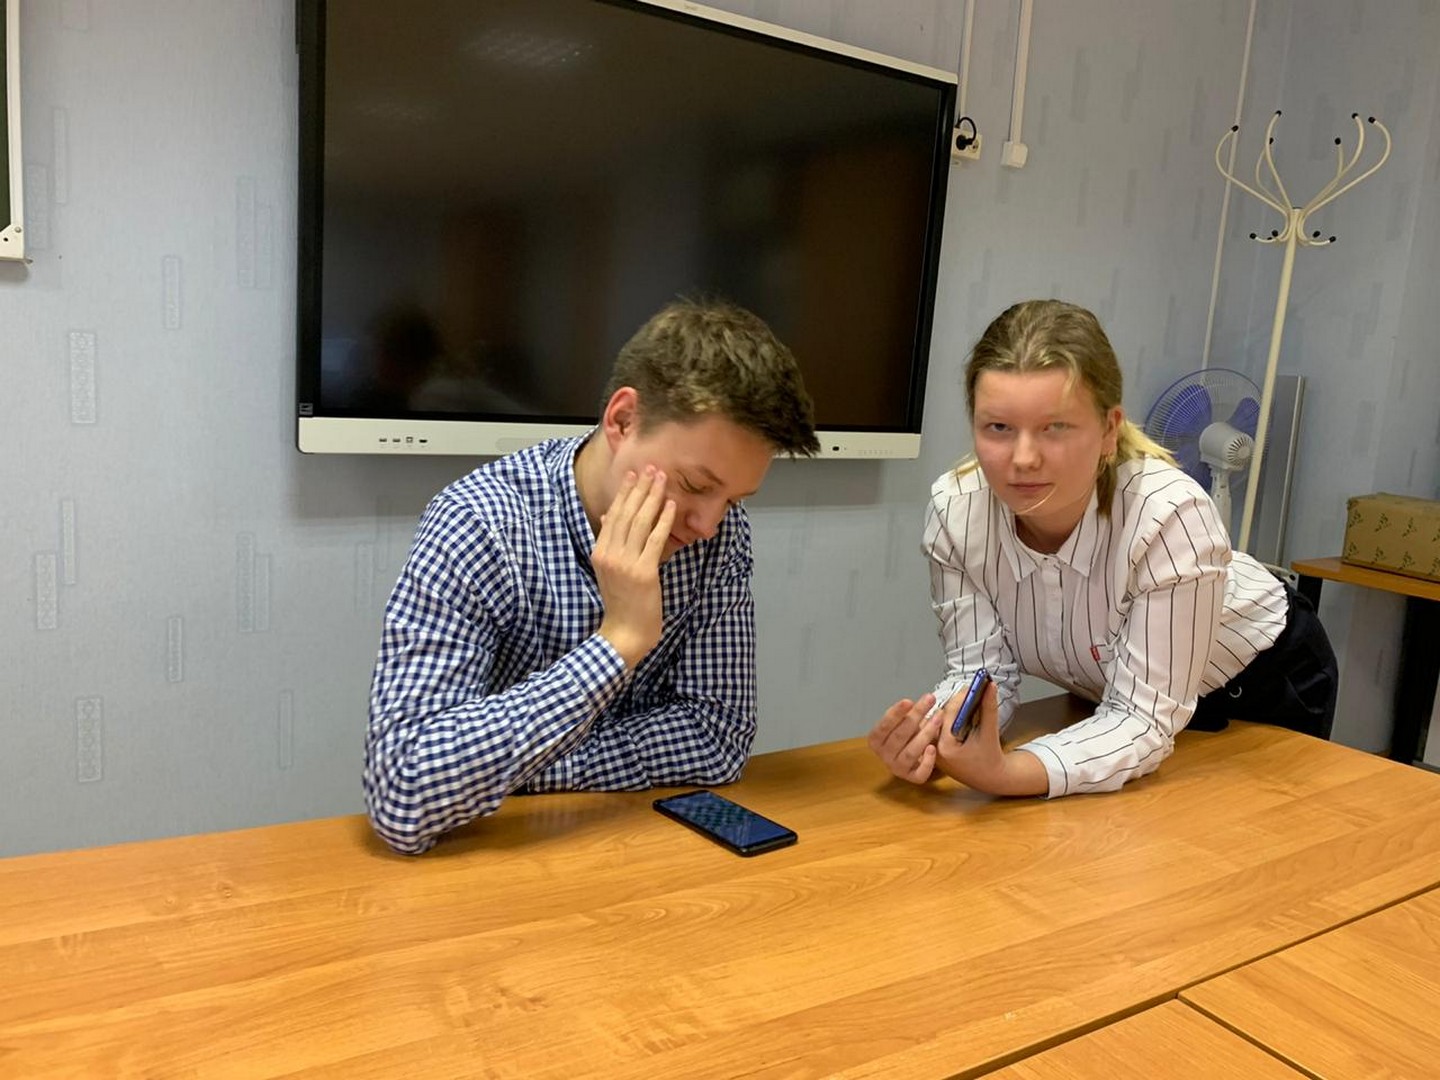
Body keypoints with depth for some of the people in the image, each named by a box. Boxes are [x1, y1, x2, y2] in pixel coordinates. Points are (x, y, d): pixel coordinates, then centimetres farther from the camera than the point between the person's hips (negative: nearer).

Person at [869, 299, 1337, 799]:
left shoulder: (1170, 517, -38)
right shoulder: (954, 511, -27)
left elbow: (1143, 720, -35)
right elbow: (980, 672, -20)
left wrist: (1005, 773, -51)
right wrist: (927, 738, -41)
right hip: (1110, 696, 3)